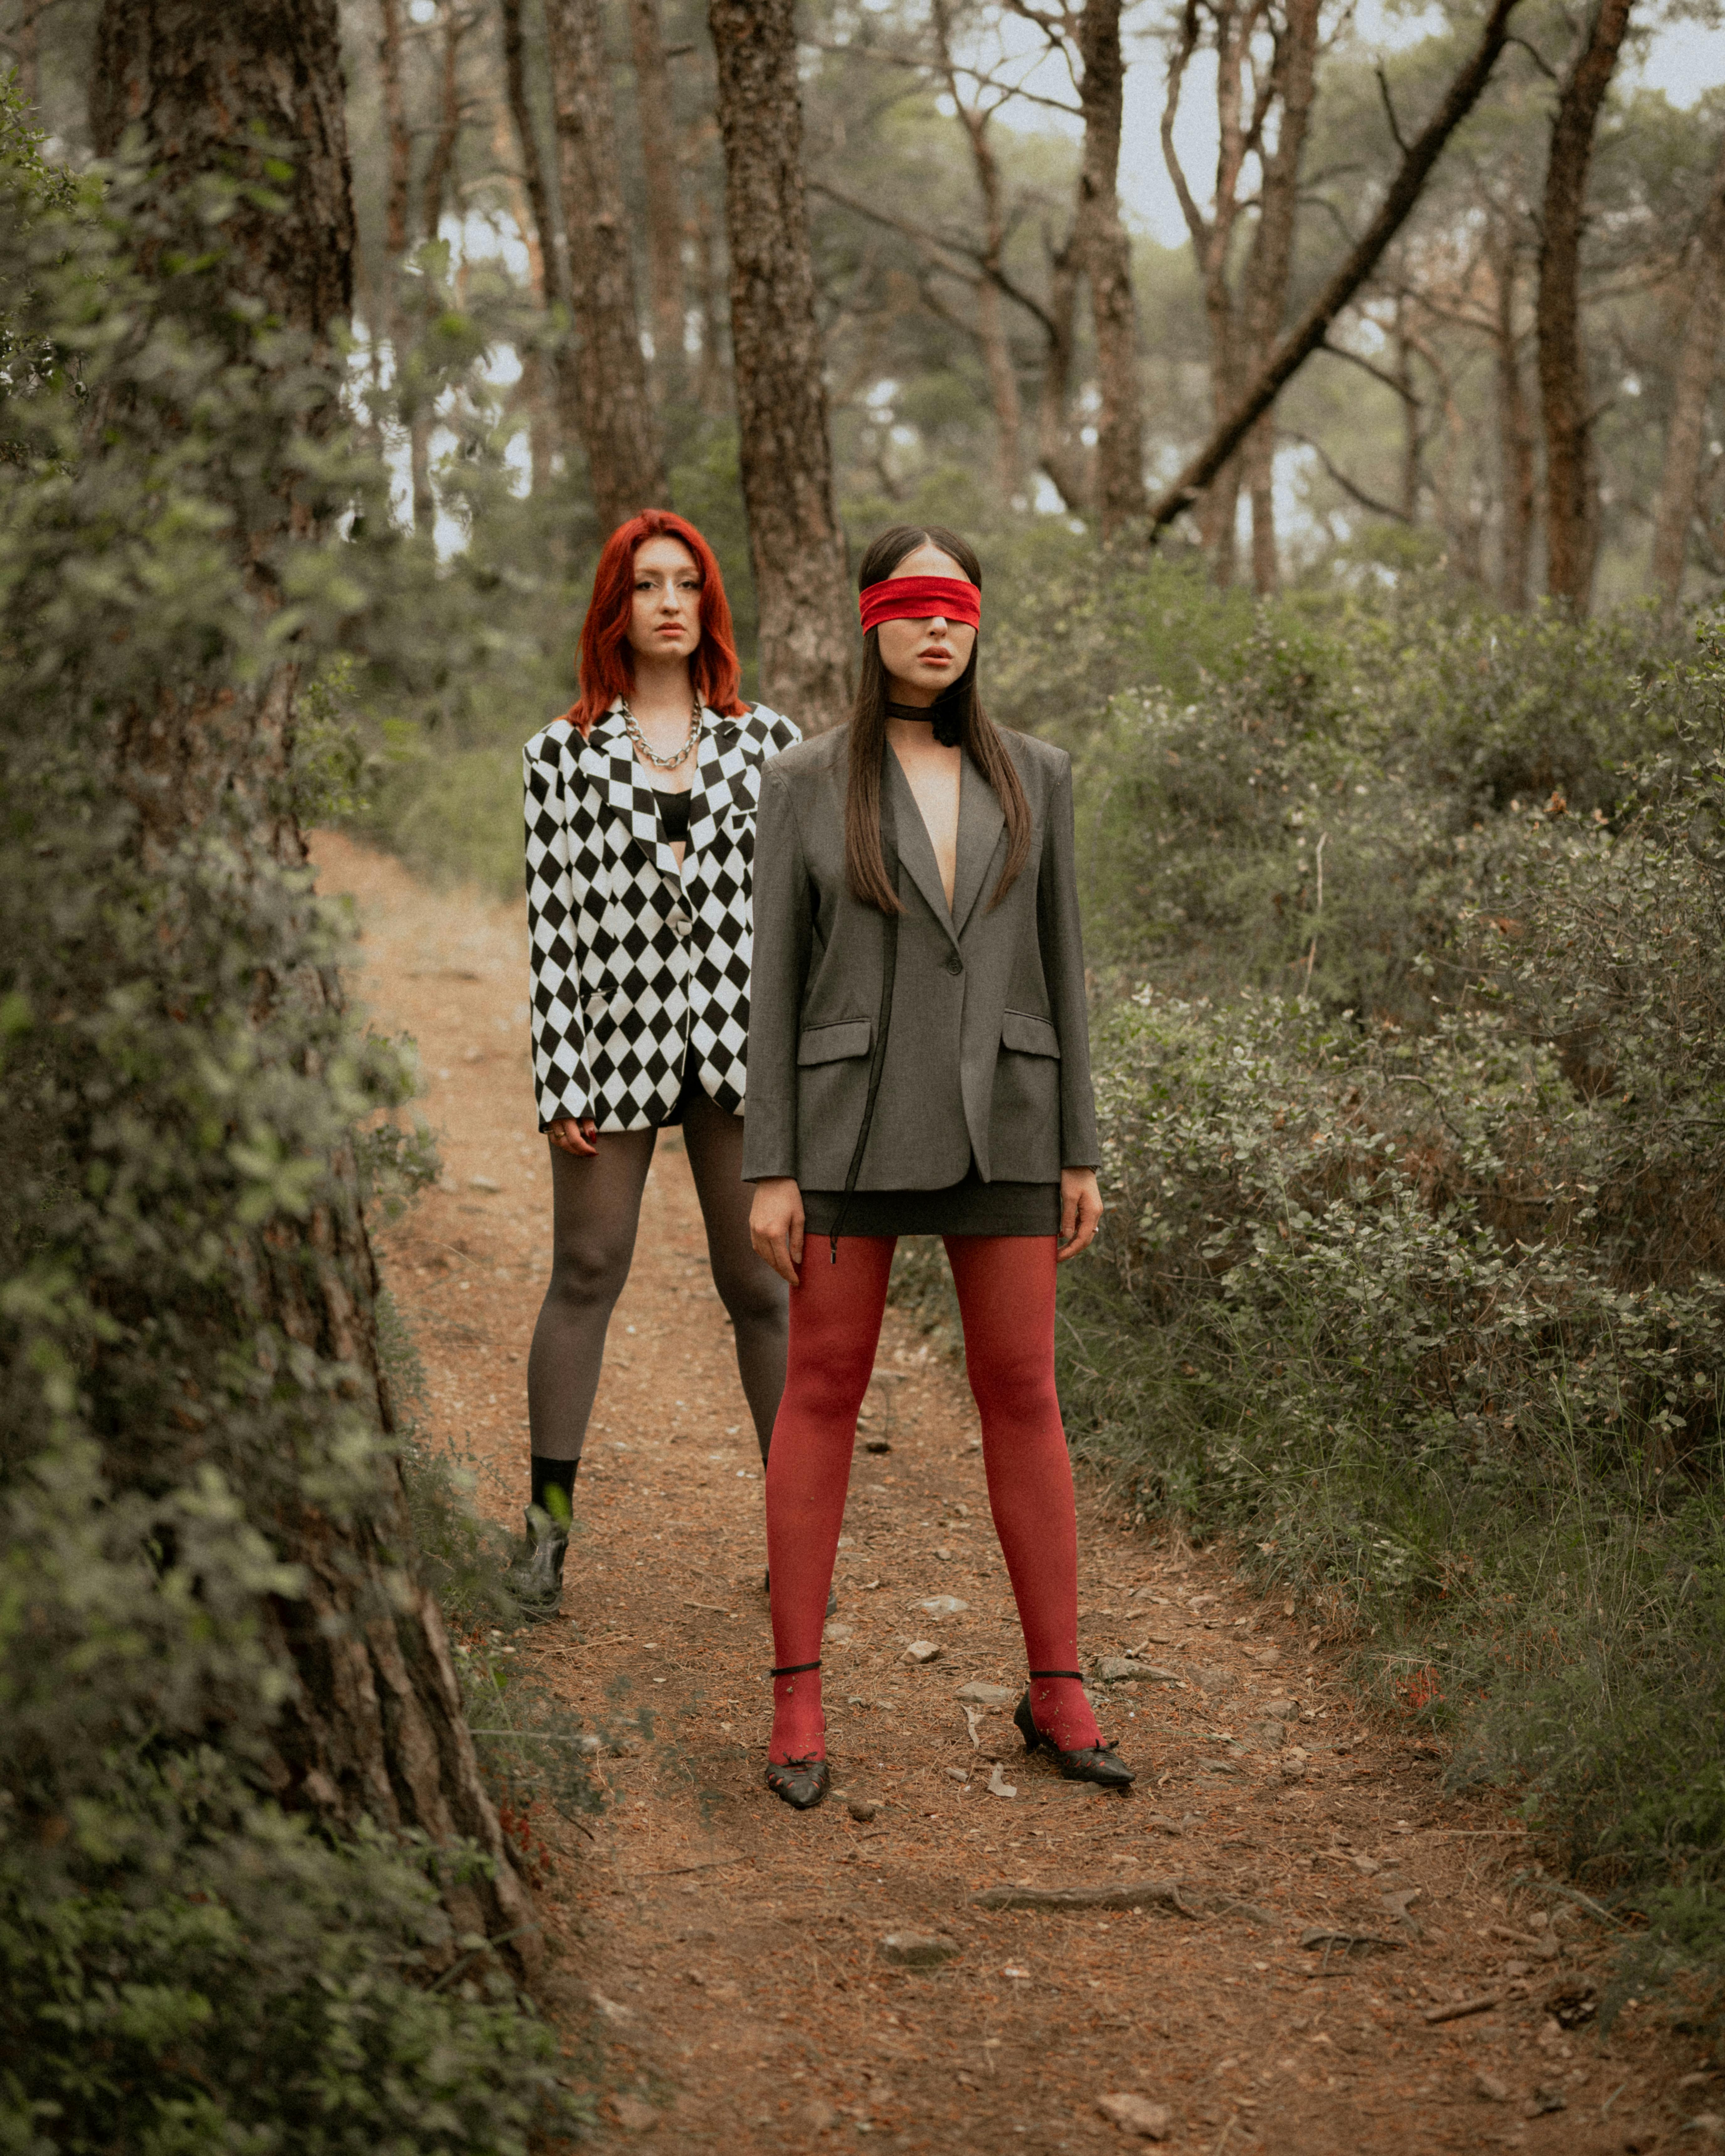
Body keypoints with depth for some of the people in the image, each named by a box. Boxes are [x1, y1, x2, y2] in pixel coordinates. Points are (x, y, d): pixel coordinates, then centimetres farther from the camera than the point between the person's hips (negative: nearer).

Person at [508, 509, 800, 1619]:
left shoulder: (768, 744, 7)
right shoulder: (564, 753, 4)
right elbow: (553, 919, 0)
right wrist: (561, 1083, -5)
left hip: (741, 1042, 1)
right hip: (615, 1036, -1)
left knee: (761, 1285, 5)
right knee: (587, 1276, 4)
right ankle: (548, 1524, 13)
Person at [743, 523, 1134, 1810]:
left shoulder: (1035, 778, 6)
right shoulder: (806, 785, 1)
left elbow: (1057, 968, 8)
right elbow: (777, 981, 0)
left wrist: (1080, 1155, 4)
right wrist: (771, 1170, -6)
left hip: (997, 1126, 2)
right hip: (857, 1122, -2)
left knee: (1023, 1397, 3)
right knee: (823, 1394, 1)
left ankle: (1059, 1691, 13)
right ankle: (798, 1699, 9)